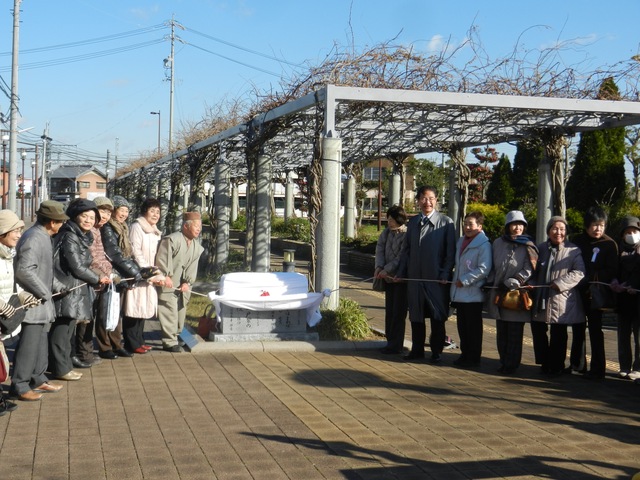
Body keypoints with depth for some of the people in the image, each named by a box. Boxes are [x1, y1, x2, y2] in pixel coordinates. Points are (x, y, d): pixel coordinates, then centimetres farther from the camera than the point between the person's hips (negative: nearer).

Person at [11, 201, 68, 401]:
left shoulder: (43, 237, 12)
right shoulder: (33, 238, -20)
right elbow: (24, 270, -28)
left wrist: (57, 286, 13)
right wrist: (45, 293, -21)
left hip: (41, 303, 10)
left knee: (40, 344, 17)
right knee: (28, 345, -4)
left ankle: (38, 380, 28)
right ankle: (20, 386, 4)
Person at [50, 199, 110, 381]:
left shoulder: (82, 237, 15)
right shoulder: (69, 237, -14)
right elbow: (77, 267, -16)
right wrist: (98, 279, -5)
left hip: (76, 290, 9)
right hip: (68, 290, -9)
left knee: (66, 329, 14)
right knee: (63, 329, -3)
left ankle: (60, 364, 22)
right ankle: (62, 368, 3)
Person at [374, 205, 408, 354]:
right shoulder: (386, 232, 8)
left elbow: (402, 257, -18)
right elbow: (380, 248, 2)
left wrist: (387, 269, -19)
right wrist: (379, 267, -13)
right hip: (389, 277, 7)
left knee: (398, 312, -2)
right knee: (389, 310, 12)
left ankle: (395, 345, 4)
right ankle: (390, 341, 20)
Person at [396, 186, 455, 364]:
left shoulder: (445, 222, -3)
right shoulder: (413, 222, 11)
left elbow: (450, 252, -5)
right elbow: (406, 249, 14)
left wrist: (445, 274, -12)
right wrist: (401, 272, 7)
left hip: (436, 279, -4)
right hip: (415, 276, 4)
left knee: (437, 316, 4)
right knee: (416, 315, 11)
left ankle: (436, 352, 15)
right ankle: (417, 350, 22)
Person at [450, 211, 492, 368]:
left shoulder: (484, 245, -12)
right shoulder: (461, 241, 15)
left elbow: (484, 268, -19)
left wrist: (464, 280, -17)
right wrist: (456, 280, 13)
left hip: (473, 293, -8)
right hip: (459, 293, 8)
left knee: (473, 327, 1)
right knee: (462, 326, 13)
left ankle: (474, 358, 9)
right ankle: (465, 354, 23)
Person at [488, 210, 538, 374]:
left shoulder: (528, 247, -1)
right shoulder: (498, 243, 10)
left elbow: (528, 270, -9)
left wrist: (510, 283, -15)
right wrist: (493, 283, 8)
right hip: (499, 293, 4)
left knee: (514, 332, -2)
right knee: (501, 331, 7)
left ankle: (512, 364, 6)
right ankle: (503, 361, 16)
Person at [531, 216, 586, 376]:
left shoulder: (573, 251, -4)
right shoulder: (541, 248, 11)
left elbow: (579, 272, -14)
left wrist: (559, 283, -20)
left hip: (561, 302, -5)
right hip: (541, 299, 5)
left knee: (558, 335, 2)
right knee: (538, 331, 8)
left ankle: (556, 366, 16)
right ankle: (544, 363, 23)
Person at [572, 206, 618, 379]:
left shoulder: (609, 244, -3)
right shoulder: (577, 241, 9)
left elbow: (611, 272, -7)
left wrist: (589, 279, -16)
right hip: (577, 292, 4)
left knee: (595, 330, -2)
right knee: (577, 329, 13)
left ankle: (597, 369, 2)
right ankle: (577, 364, 25)